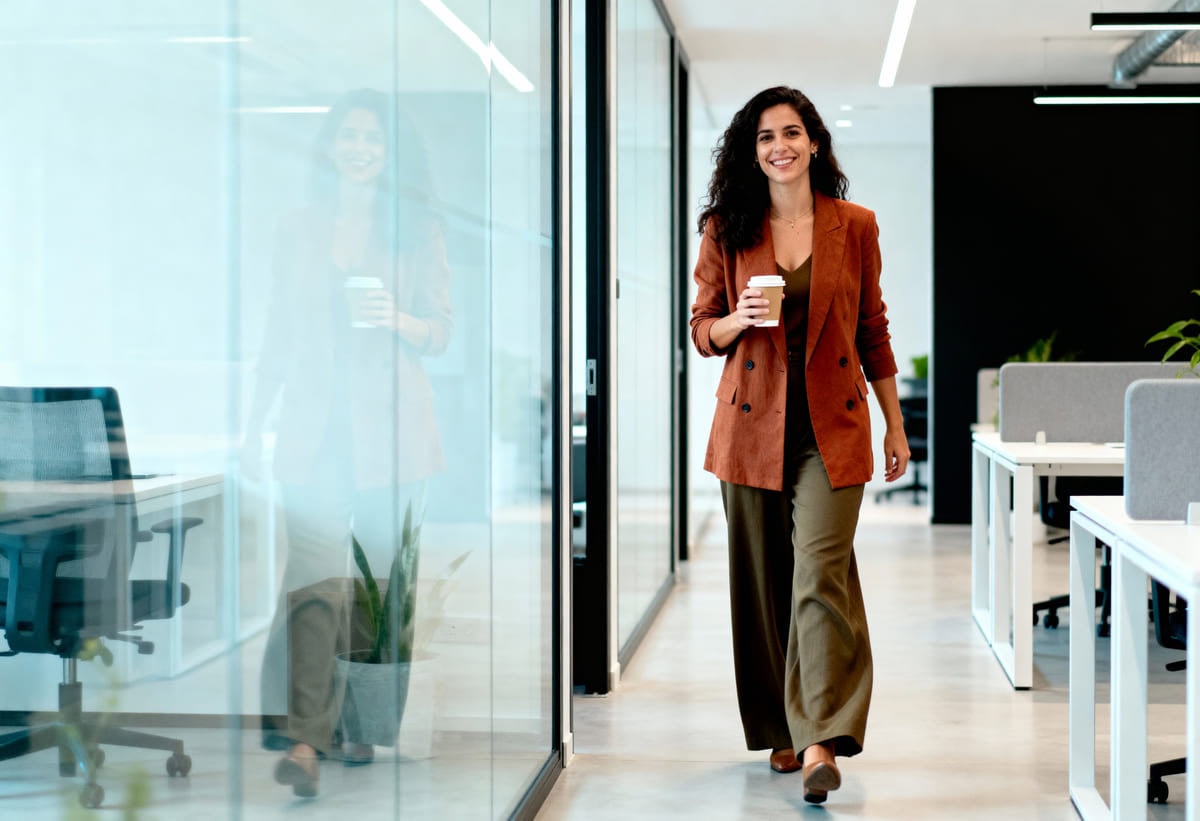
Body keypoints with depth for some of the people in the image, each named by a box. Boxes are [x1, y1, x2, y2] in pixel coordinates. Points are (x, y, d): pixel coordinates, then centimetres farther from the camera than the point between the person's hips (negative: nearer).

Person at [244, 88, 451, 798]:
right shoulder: (298, 230, 13)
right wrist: (256, 421, 12)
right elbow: (279, 334, 16)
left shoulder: (416, 229, 8)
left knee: (378, 580, 3)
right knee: (315, 576, -13)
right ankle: (305, 738, -19)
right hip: (314, 425, 0)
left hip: (391, 425, 0)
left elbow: (441, 332, 7)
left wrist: (396, 319, -14)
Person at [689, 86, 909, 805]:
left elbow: (872, 331, 10)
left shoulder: (855, 227, 4)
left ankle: (821, 741, -15)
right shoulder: (726, 231, 4)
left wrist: (896, 425, 11)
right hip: (753, 424, 2)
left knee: (820, 572, -14)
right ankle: (780, 731, 20)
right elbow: (703, 328, 9)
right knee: (764, 580, 6)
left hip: (831, 427, -1)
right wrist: (740, 319, -14)